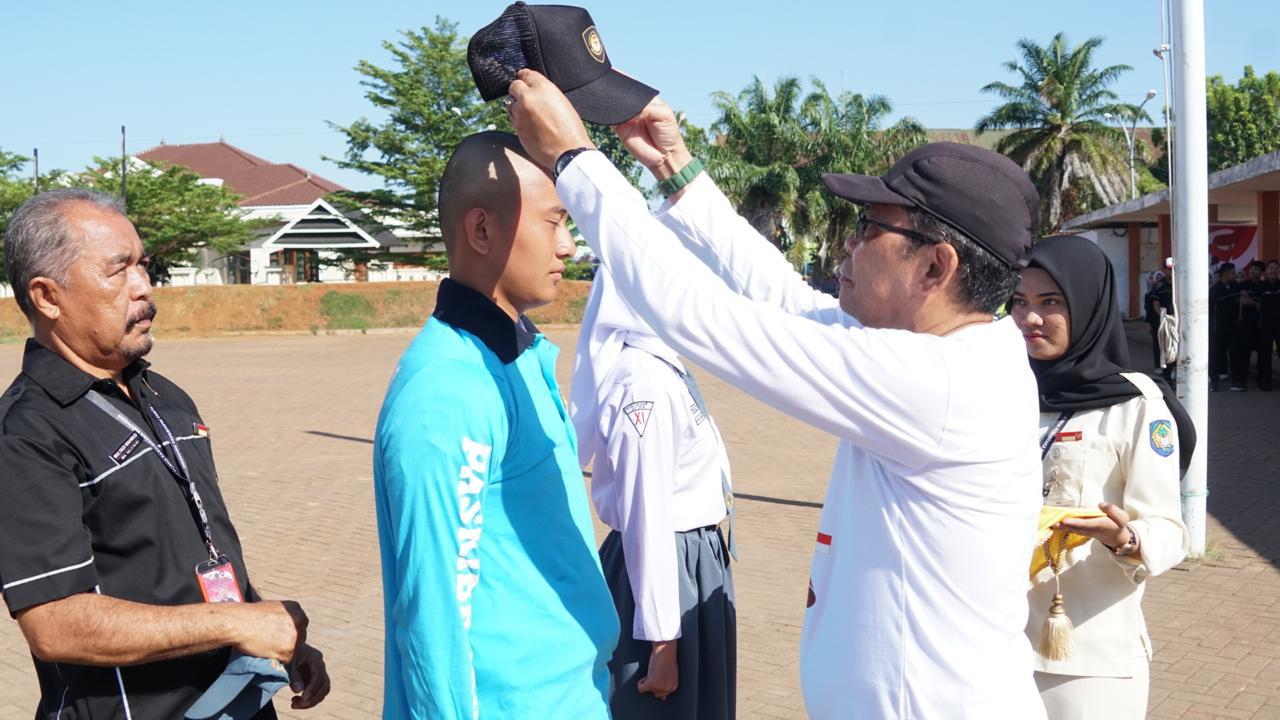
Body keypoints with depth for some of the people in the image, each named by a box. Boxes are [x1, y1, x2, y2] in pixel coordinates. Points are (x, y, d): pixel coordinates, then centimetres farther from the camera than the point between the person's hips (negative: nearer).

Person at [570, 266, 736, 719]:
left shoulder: (663, 367, 8)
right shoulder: (643, 383, -22)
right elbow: (646, 517, -22)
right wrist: (661, 638, -20)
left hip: (693, 564, 9)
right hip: (667, 571, -9)